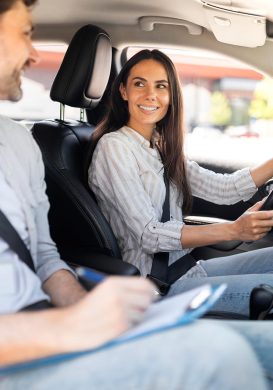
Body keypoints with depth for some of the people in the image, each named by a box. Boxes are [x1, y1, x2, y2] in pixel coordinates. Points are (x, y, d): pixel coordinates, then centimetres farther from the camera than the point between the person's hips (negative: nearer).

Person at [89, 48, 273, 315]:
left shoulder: (161, 147, 13)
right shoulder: (113, 146, -12)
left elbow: (222, 189, 10)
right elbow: (149, 235, -19)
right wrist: (233, 230, -26)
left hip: (186, 268, 8)